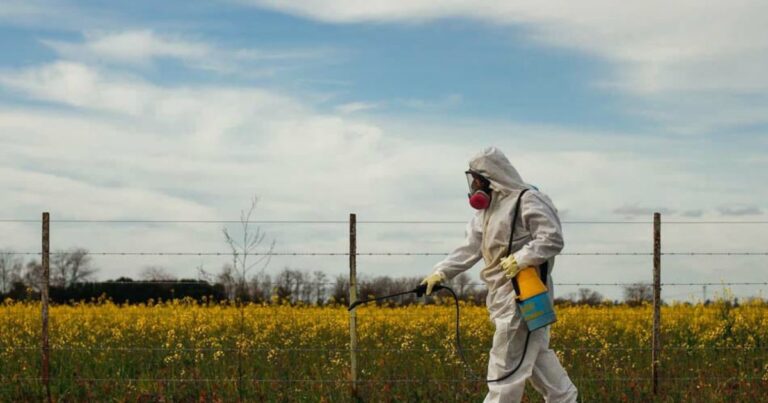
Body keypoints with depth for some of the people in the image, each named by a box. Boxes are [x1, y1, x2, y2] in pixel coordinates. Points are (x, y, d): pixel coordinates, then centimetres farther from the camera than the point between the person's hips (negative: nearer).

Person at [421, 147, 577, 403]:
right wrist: (440, 273, 2)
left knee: (507, 362, -6)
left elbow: (553, 240, -18)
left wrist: (520, 259, -26)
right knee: (535, 354, 14)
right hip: (503, 293, 9)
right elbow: (470, 248, 12)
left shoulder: (528, 200, -12)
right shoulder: (487, 210, 17)